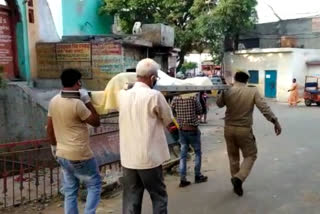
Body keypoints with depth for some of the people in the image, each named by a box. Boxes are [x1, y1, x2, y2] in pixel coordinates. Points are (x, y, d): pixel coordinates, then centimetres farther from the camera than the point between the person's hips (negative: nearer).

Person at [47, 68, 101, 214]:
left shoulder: (54, 101, 3)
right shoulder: (77, 103, -20)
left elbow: (49, 128, 11)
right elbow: (96, 122, -9)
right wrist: (87, 101, -6)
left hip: (62, 155, 8)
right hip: (79, 156, -7)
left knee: (70, 191, 16)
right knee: (95, 185, 11)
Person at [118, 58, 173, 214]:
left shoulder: (122, 95, 3)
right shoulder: (154, 96, -13)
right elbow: (168, 120, 0)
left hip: (128, 159, 5)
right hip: (149, 158, -5)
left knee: (130, 201, 12)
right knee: (159, 197, 13)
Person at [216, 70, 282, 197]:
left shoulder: (227, 91, -4)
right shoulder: (253, 91, -8)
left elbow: (219, 104, 14)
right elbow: (264, 108, -15)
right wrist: (275, 121, -12)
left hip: (229, 129, 3)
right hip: (244, 130, -3)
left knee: (233, 157, 17)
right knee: (250, 155, 14)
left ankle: (237, 185, 25)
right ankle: (239, 178, -7)